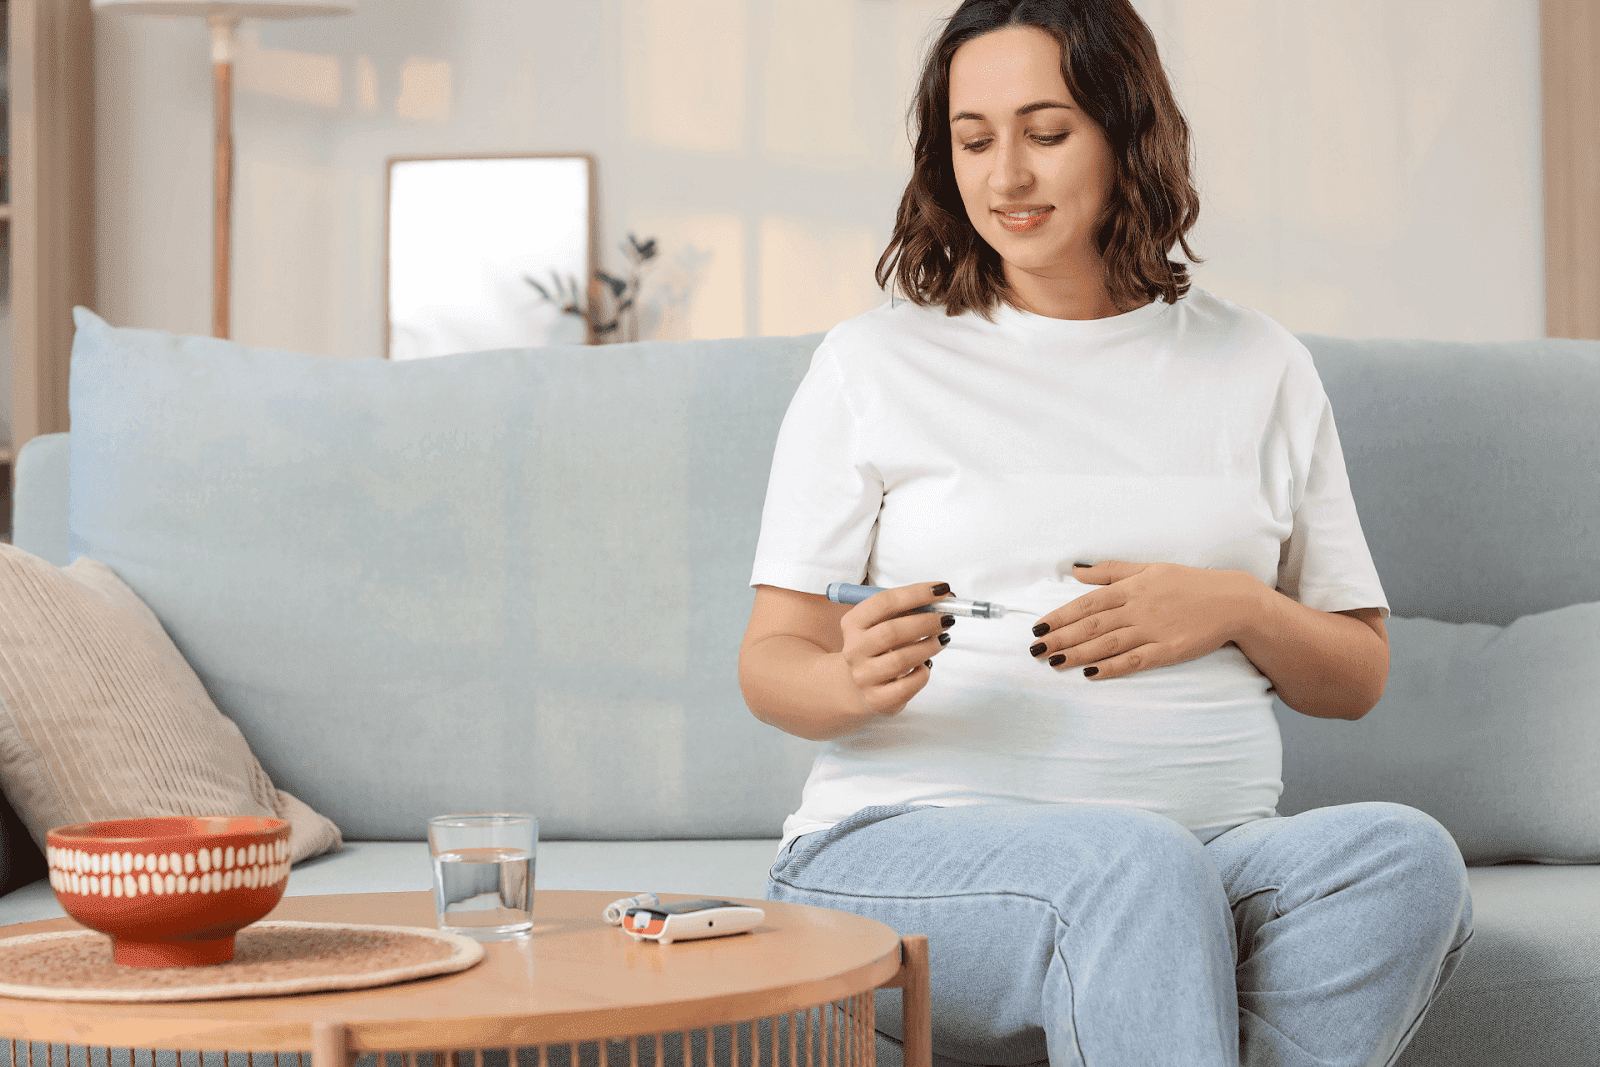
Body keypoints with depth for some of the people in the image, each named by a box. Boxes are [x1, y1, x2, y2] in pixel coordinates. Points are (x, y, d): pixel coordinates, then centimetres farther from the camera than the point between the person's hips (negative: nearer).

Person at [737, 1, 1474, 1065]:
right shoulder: (873, 364, 9)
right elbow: (771, 661, 6)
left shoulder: (1259, 368, 15)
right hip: (912, 841, -2)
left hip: (1219, 848, 3)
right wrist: (857, 682, -19)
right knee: (1136, 865, -36)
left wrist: (1236, 609, -4)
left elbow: (1357, 677, 18)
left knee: (1404, 853, -30)